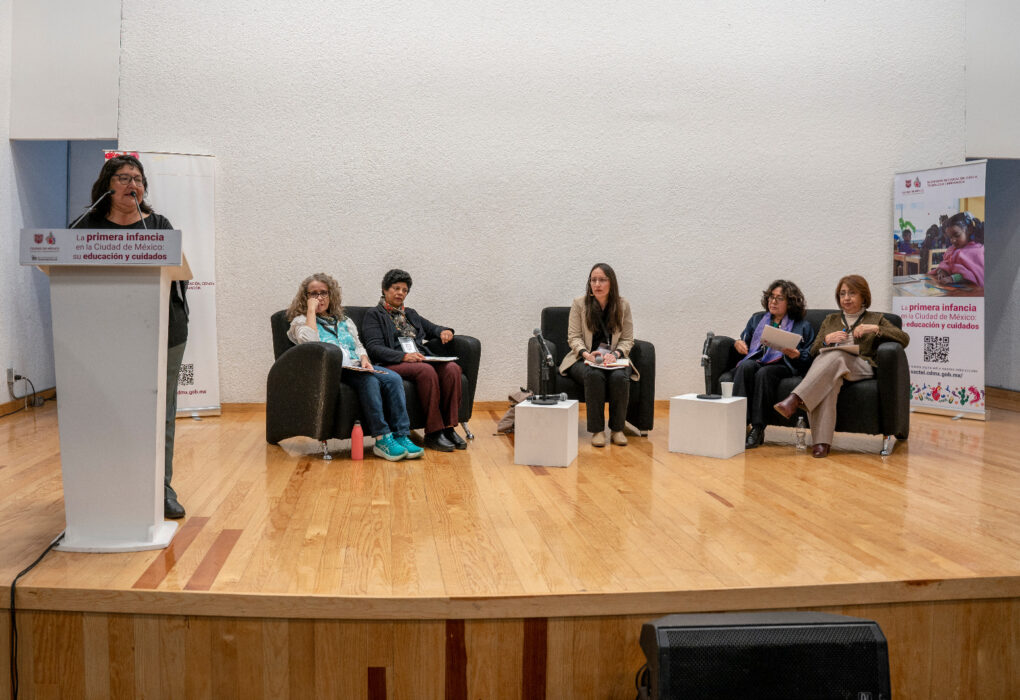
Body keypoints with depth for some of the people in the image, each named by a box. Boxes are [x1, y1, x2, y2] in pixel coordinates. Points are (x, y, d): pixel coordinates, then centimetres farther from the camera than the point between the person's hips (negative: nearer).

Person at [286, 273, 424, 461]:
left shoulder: (344, 321, 29)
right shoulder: (300, 321, 12)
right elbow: (310, 342, -10)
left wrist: (364, 359, 0)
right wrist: (311, 310, -3)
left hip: (356, 368, 6)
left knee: (393, 379, -24)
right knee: (369, 381, -35)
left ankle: (401, 436, -31)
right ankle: (382, 439, -37)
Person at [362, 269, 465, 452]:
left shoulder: (410, 314, 30)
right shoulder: (374, 315, 10)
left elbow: (432, 329, 32)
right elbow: (374, 348, -4)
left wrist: (444, 331, 5)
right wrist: (404, 356, -20)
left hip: (421, 360, 6)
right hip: (393, 364, -6)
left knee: (452, 368, -25)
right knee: (427, 371, -36)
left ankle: (449, 428, -25)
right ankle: (433, 433, -32)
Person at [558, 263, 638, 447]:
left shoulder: (623, 306, 6)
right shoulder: (579, 304, 3)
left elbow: (627, 340, 5)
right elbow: (573, 337, -1)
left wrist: (615, 354, -16)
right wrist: (586, 354, -21)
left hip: (614, 359, 1)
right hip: (584, 359, -1)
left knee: (619, 377, -34)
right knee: (594, 375, -36)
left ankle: (617, 429, -19)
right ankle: (597, 430, -28)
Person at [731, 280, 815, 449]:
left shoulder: (803, 326, 20)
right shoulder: (757, 318, 30)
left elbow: (809, 357, 10)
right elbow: (744, 340, 26)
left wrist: (795, 354, -12)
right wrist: (738, 344, 2)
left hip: (781, 366, -2)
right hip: (754, 361, 3)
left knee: (763, 373, -38)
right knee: (745, 367, -35)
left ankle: (757, 429, -40)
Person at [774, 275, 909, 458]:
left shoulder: (876, 318, 24)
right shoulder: (830, 320, 32)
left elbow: (904, 339, 8)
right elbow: (813, 351, 23)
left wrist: (876, 329, -5)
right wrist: (826, 340, 2)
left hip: (860, 366, -1)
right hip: (827, 363, 2)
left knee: (835, 355, -38)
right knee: (829, 379, -39)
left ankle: (795, 399, -54)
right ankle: (821, 442, -49)